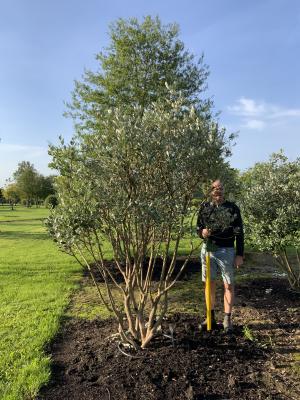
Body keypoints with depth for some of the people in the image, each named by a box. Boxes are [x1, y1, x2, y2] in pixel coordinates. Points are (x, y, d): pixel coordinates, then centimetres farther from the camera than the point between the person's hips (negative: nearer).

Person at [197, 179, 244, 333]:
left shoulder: (232, 208, -3)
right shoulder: (204, 207, 4)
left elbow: (239, 232, -3)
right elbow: (198, 227, 11)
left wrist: (240, 254, -7)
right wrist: (201, 232, -12)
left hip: (226, 251, -3)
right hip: (208, 249, 3)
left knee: (228, 285, 5)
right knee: (209, 284, 11)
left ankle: (227, 319, 18)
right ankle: (211, 317, 26)